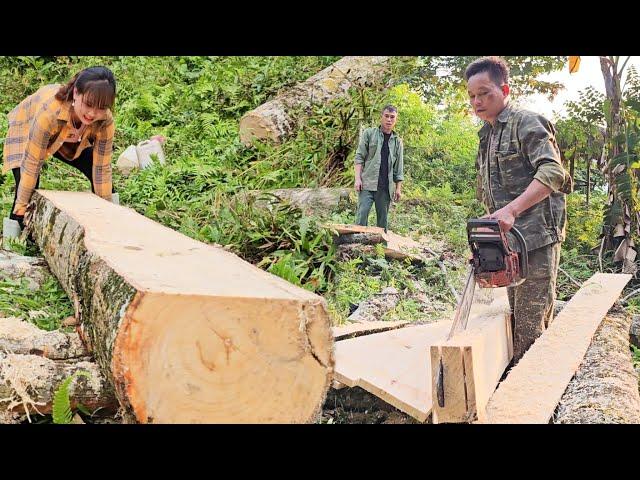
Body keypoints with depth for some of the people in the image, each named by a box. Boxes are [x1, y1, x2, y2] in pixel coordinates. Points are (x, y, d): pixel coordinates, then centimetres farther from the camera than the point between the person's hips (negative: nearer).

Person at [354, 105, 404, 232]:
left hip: (386, 187, 3)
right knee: (362, 214, -13)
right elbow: (359, 157, 1)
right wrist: (358, 178, -9)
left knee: (383, 218, 6)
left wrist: (398, 188, 8)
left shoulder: (397, 141, 14)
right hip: (367, 183, -3)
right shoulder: (369, 133, 6)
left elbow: (399, 168, 14)